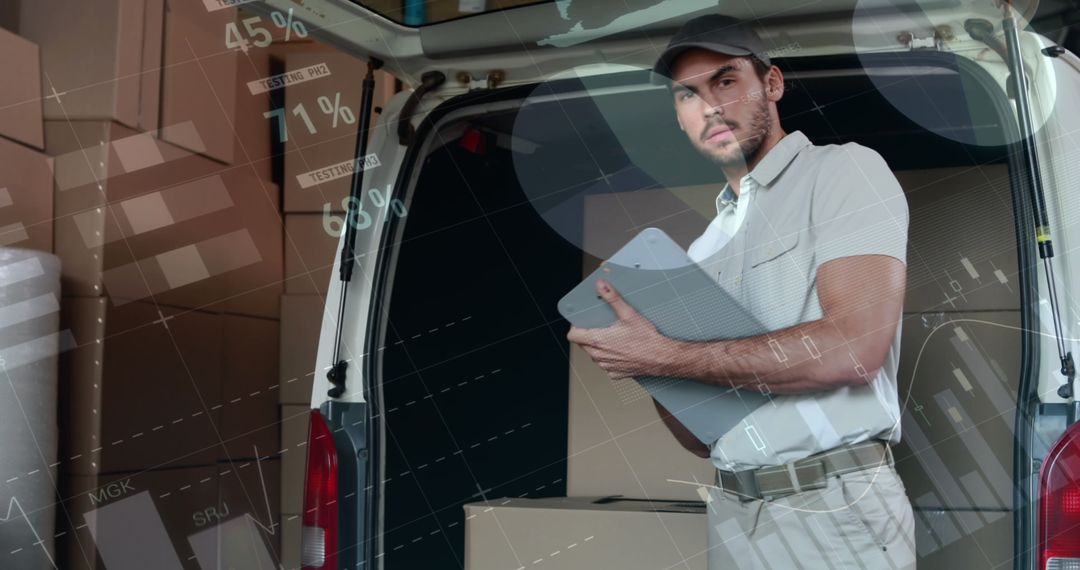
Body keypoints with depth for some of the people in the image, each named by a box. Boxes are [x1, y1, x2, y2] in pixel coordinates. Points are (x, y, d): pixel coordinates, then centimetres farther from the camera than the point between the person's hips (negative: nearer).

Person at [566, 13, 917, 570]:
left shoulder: (845, 170, -3)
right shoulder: (703, 251, 13)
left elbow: (854, 347, -19)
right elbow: (703, 436, 13)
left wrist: (667, 357, -16)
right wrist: (641, 363, -6)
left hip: (837, 510, -6)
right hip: (733, 517, 6)